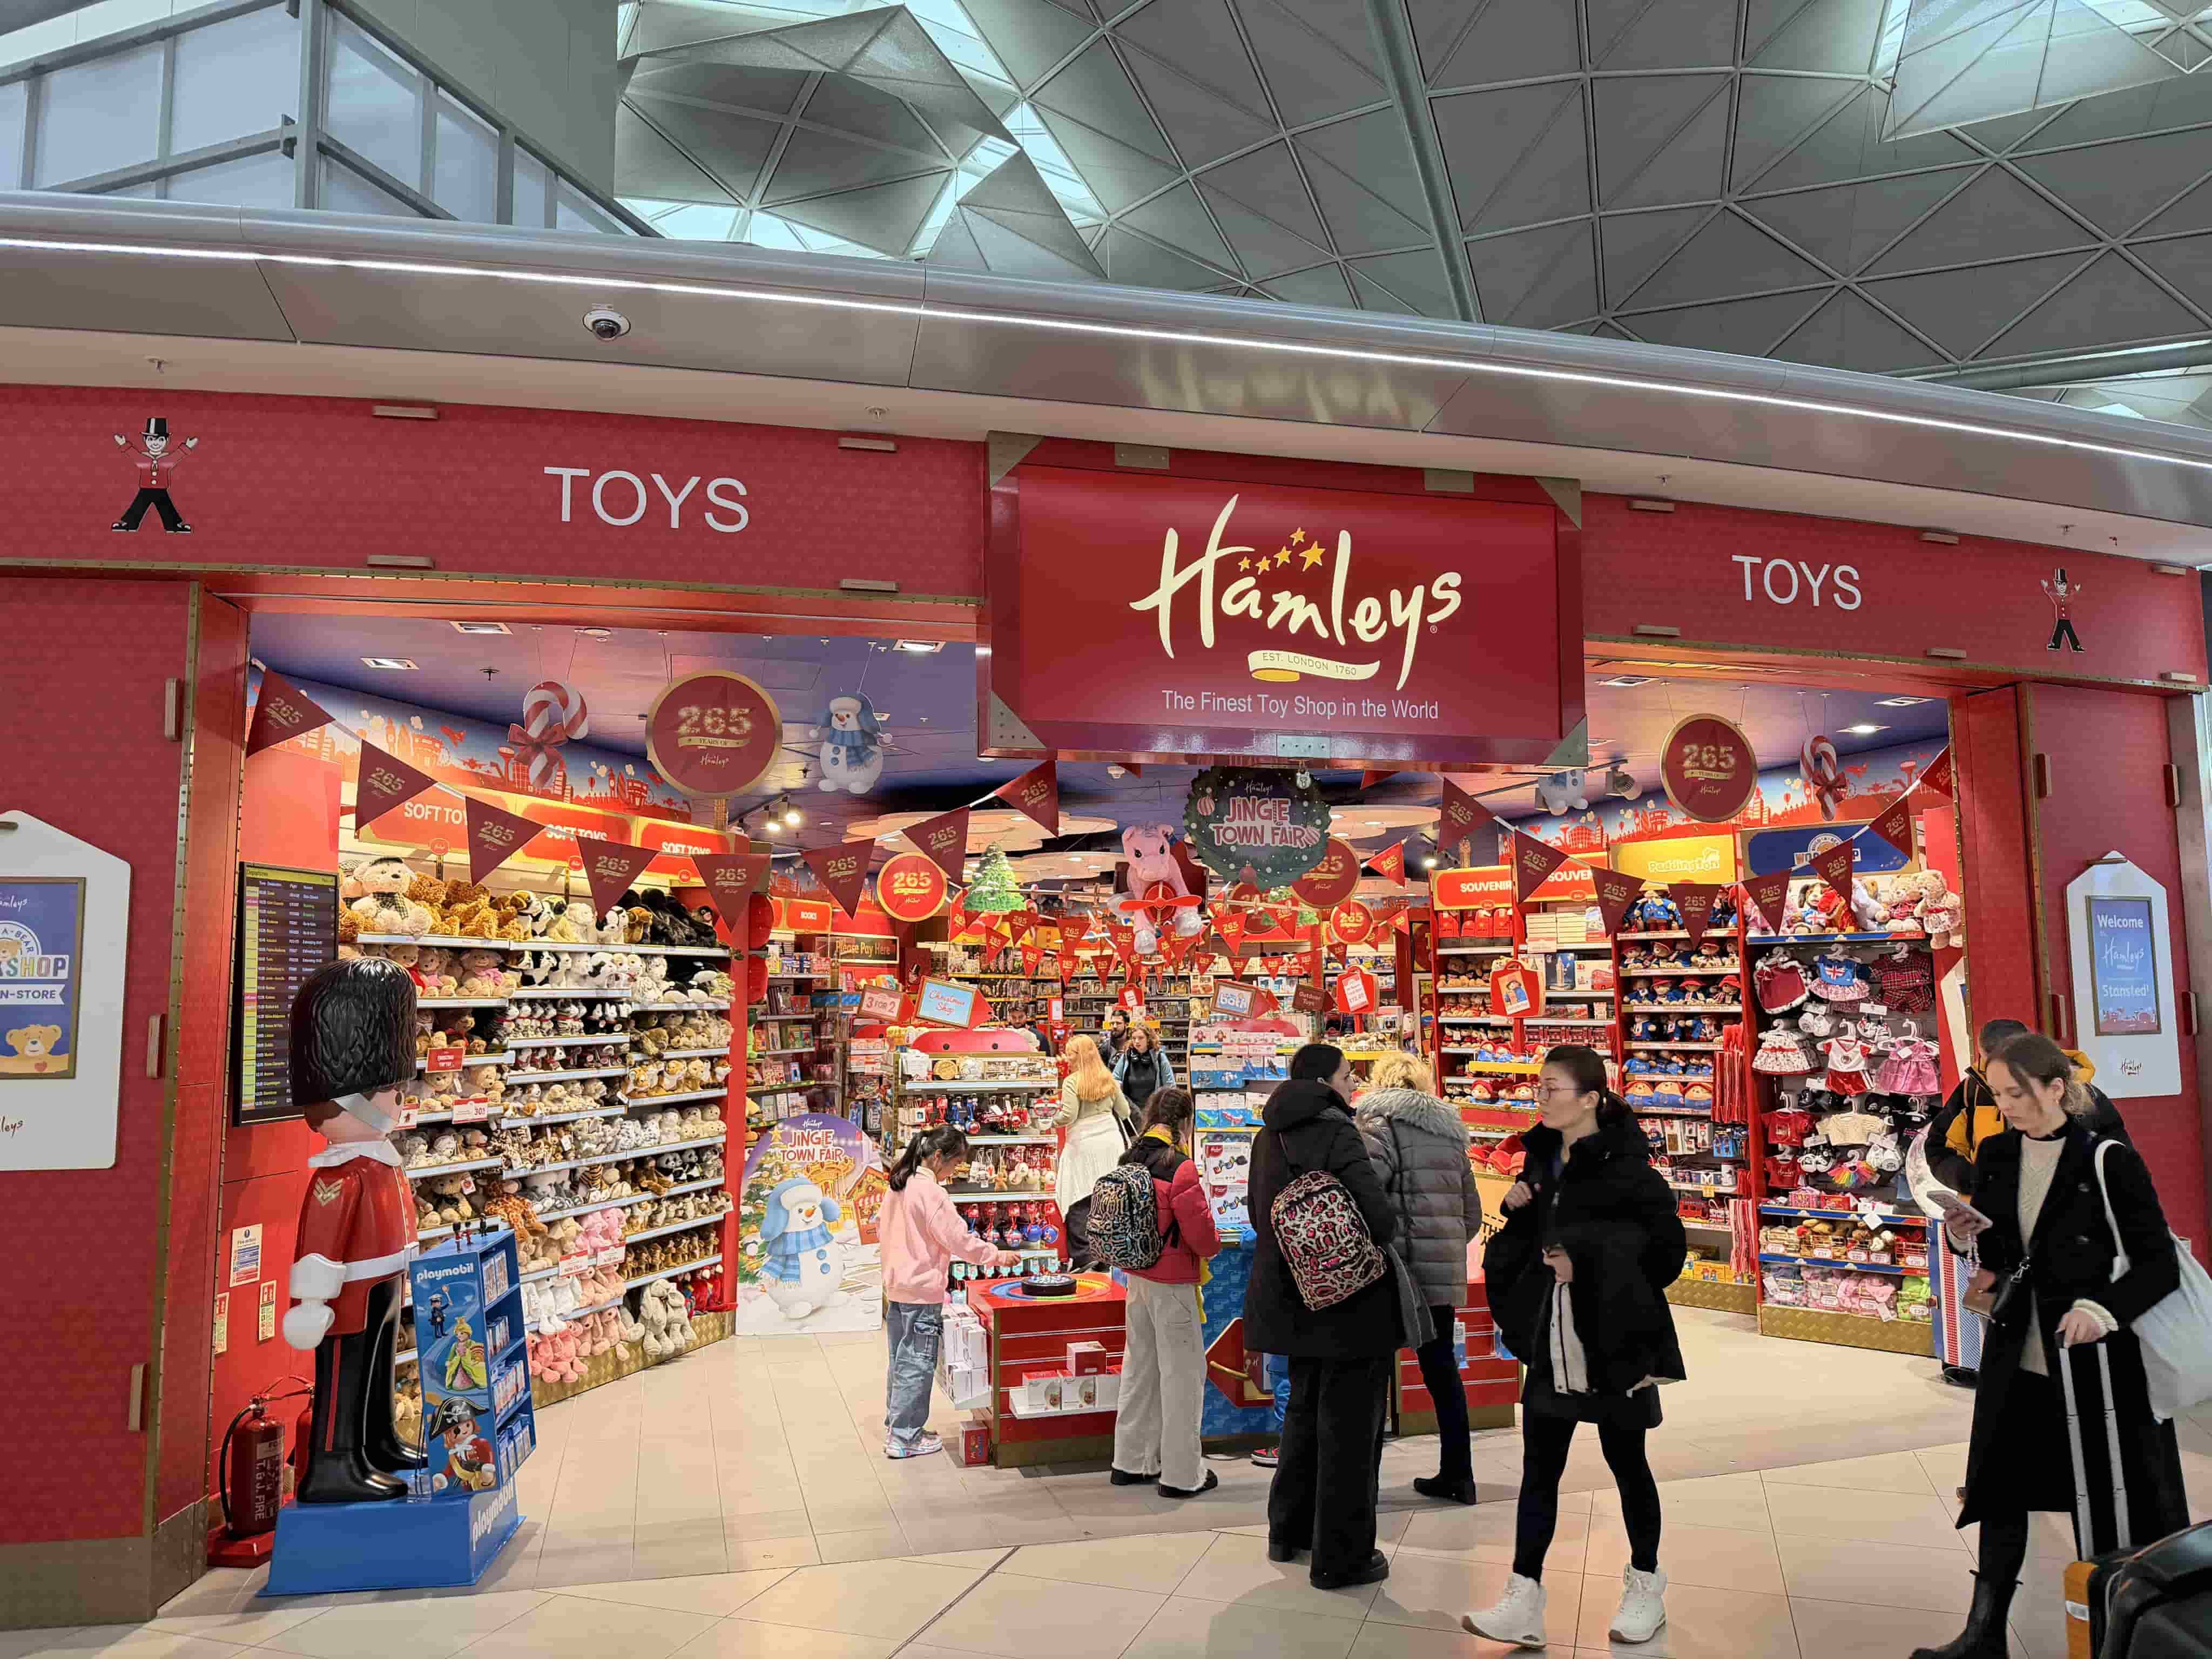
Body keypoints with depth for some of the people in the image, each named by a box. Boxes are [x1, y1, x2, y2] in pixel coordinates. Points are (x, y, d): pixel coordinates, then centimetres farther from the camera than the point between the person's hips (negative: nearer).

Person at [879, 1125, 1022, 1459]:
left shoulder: (898, 1186, 7)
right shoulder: (932, 1192, -20)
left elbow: (881, 1228, 18)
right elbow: (959, 1239, -20)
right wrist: (999, 1257, -10)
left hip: (896, 1285, 9)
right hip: (922, 1290, -9)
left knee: (900, 1359, 18)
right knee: (918, 1363, 0)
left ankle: (895, 1426, 28)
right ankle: (905, 1437, 6)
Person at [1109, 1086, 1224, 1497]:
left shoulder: (1129, 1160, 2)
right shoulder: (1180, 1167, -20)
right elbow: (1201, 1232, -18)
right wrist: (1215, 1244, 3)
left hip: (1137, 1275, 7)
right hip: (1172, 1282, -7)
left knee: (1140, 1366, 18)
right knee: (1183, 1371, 4)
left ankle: (1131, 1461, 29)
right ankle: (1183, 1474, 13)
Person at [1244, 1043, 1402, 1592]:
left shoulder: (1269, 1136, 6)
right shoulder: (1336, 1133, -20)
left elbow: (1258, 1212, 16)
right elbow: (1381, 1219, -26)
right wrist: (1365, 1245, -5)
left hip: (1296, 1300, 8)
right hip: (1351, 1303, -8)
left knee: (1305, 1412, 23)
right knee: (1349, 1427, 5)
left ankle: (1290, 1532, 35)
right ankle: (1341, 1558, 14)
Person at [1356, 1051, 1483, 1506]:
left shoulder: (1380, 1123, -7)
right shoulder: (1449, 1132, 15)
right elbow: (1472, 1212, 17)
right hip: (1443, 1273, 7)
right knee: (1441, 1366, 17)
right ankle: (1457, 1474, 23)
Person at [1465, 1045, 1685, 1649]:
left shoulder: (1624, 1167, -16)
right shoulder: (1543, 1159, 6)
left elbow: (1667, 1248, -17)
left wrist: (1585, 1261, -21)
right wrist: (1516, 1209, -4)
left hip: (1613, 1341, -6)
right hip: (1552, 1339, 6)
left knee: (1626, 1464, 12)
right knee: (1539, 1468, 5)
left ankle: (1646, 1587, 32)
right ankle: (1524, 1603, 8)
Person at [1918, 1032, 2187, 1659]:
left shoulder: (2109, 1163, -13)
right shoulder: (1994, 1156, 3)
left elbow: (2160, 1263, -12)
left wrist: (2104, 1308, -27)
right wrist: (1964, 1239, -8)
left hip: (2092, 1357, -5)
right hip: (2015, 1355, 5)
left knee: (2104, 1501, 7)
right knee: (2001, 1490, 12)